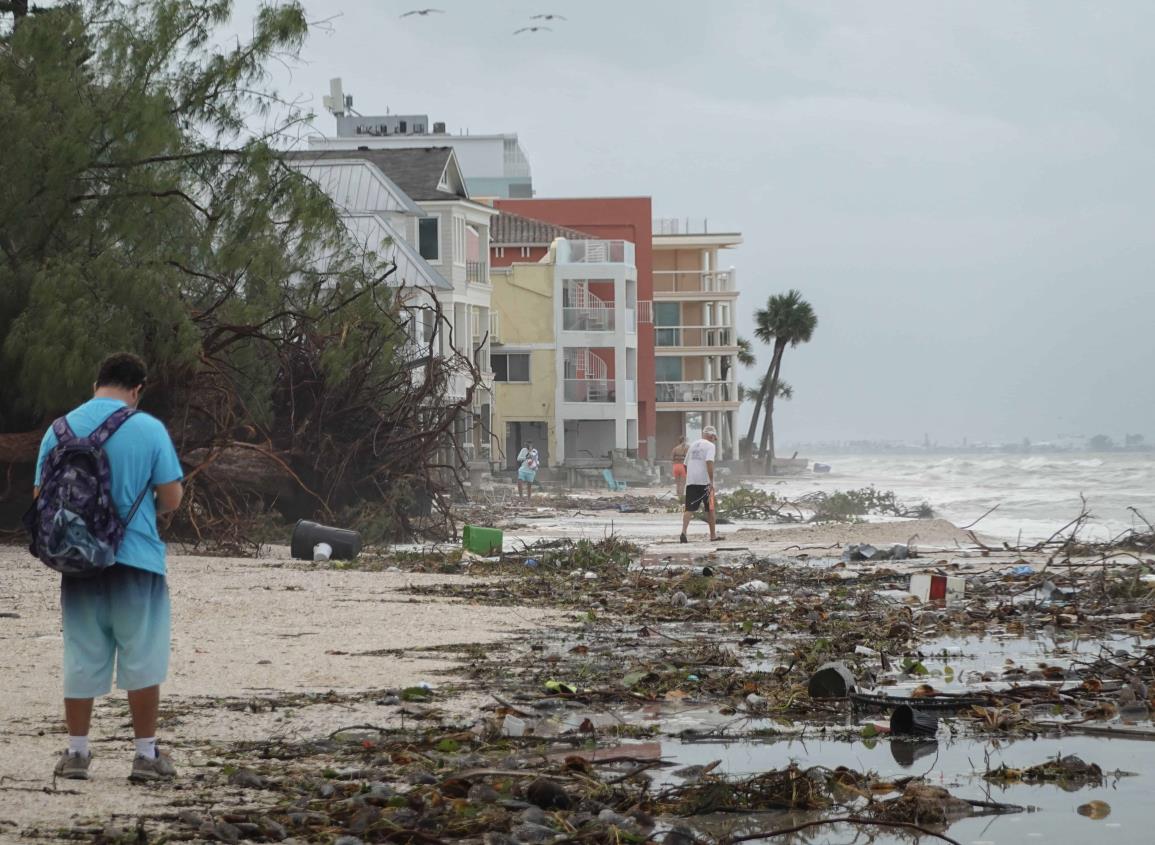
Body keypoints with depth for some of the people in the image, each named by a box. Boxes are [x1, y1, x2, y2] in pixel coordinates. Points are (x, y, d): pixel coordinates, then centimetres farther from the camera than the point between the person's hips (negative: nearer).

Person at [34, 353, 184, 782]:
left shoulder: (60, 429, 2)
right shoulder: (149, 429, -7)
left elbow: (41, 495, 6)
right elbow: (171, 498, -5)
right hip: (136, 558, -3)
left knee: (81, 658, 10)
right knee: (142, 658, 5)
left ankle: (76, 752, 12)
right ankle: (146, 753, 7)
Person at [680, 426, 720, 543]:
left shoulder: (693, 445, 18)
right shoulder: (710, 445, -3)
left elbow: (686, 464, 23)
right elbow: (709, 463, -17)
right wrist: (711, 482, -20)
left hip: (690, 482, 5)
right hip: (704, 481, -5)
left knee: (690, 509, -3)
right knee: (710, 509, 10)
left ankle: (683, 531, -24)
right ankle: (713, 535, 18)